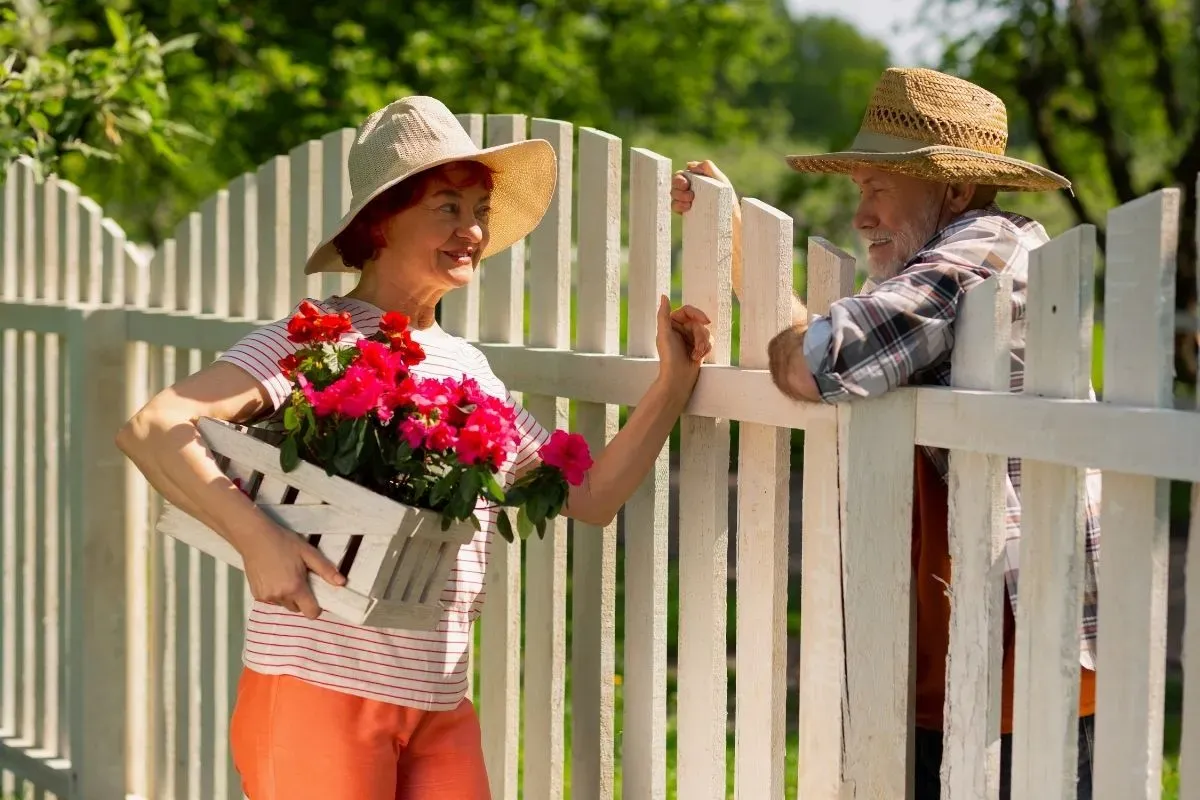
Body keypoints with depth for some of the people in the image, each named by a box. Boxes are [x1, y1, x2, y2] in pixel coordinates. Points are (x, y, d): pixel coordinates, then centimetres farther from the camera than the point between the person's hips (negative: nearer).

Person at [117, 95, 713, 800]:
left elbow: (592, 496, 15)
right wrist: (257, 537, -29)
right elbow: (152, 430, -19)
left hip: (441, 708, 6)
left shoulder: (469, 369, 14)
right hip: (317, 688, -6)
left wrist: (674, 380, 7)